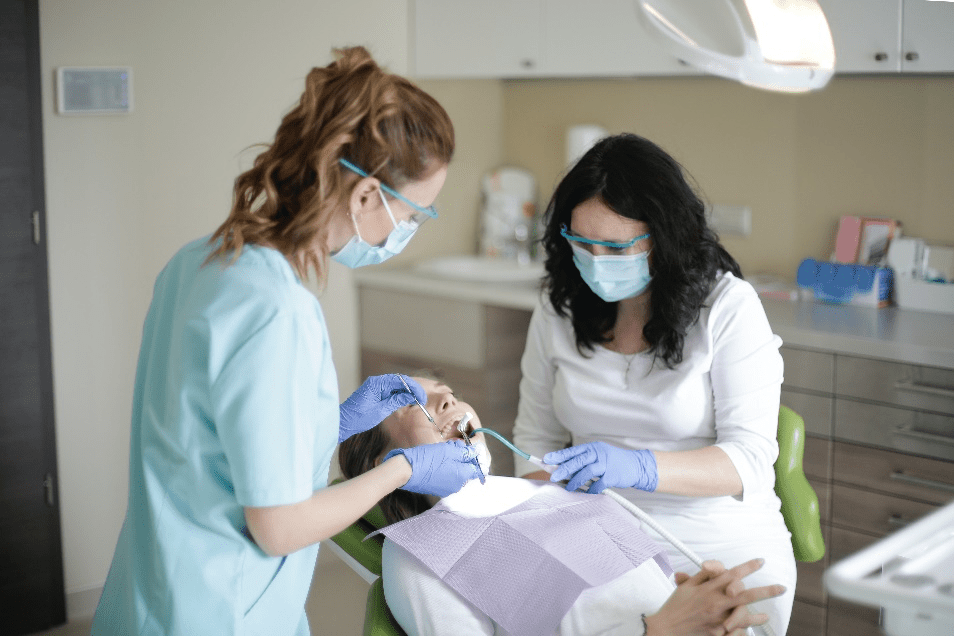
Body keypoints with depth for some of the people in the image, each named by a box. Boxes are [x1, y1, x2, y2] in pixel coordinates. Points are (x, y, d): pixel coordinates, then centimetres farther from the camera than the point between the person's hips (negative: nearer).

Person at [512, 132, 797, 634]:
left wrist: (637, 467, -28)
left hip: (723, 548, -2)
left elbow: (751, 458, -13)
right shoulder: (558, 308, 4)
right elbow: (536, 438, 10)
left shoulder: (728, 306, -8)